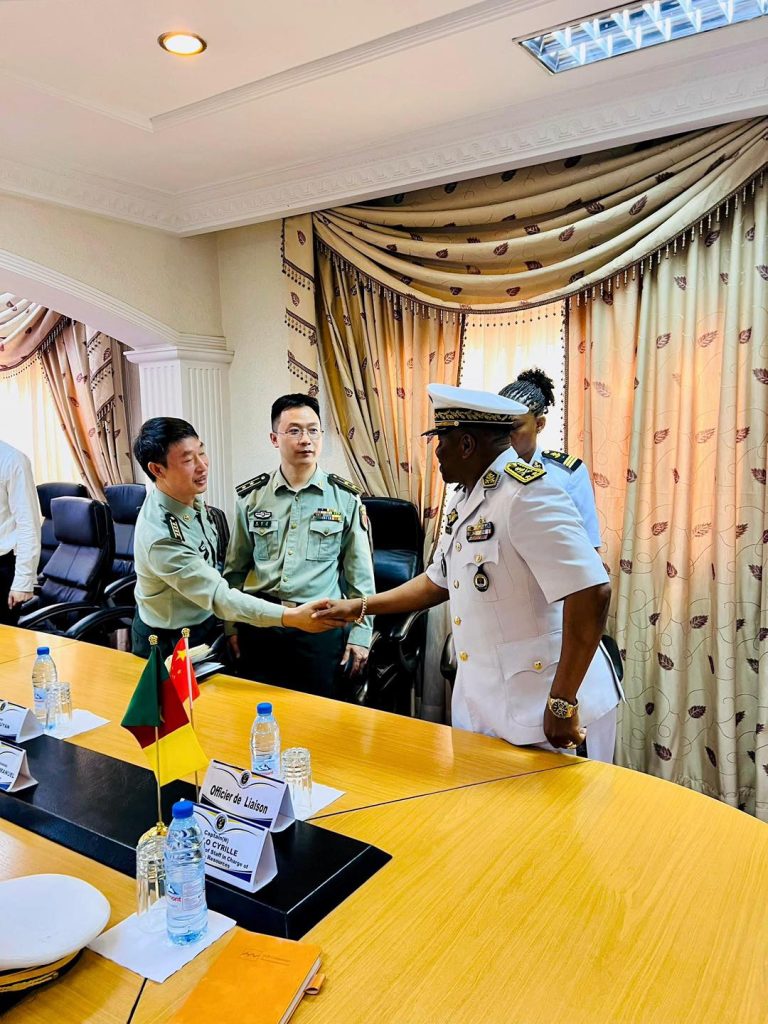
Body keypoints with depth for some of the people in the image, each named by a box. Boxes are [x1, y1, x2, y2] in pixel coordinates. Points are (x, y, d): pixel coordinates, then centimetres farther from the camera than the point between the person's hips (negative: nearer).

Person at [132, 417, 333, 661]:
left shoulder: (190, 495, -10)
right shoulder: (160, 537, -35)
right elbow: (219, 596, -35)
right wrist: (290, 616, -41)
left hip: (203, 621, 7)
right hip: (170, 645, -7)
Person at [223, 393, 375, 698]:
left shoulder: (346, 498, -3)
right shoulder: (250, 497, 2)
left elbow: (360, 574, 1)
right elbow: (235, 570, 10)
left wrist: (361, 633, 0)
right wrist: (232, 625, 9)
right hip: (258, 625, 2)